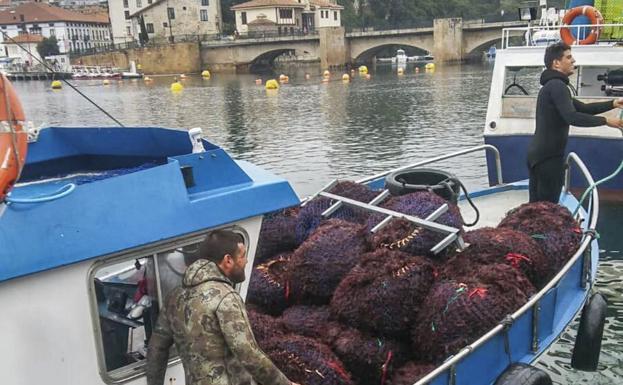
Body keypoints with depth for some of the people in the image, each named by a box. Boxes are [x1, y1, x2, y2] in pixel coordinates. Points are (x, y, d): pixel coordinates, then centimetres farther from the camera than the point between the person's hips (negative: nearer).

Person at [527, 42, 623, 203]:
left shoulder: (551, 85, 20)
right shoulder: (557, 86, -14)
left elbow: (582, 108, 22)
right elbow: (572, 117, -25)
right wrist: (606, 121, -17)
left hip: (538, 153, 10)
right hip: (549, 156, -10)